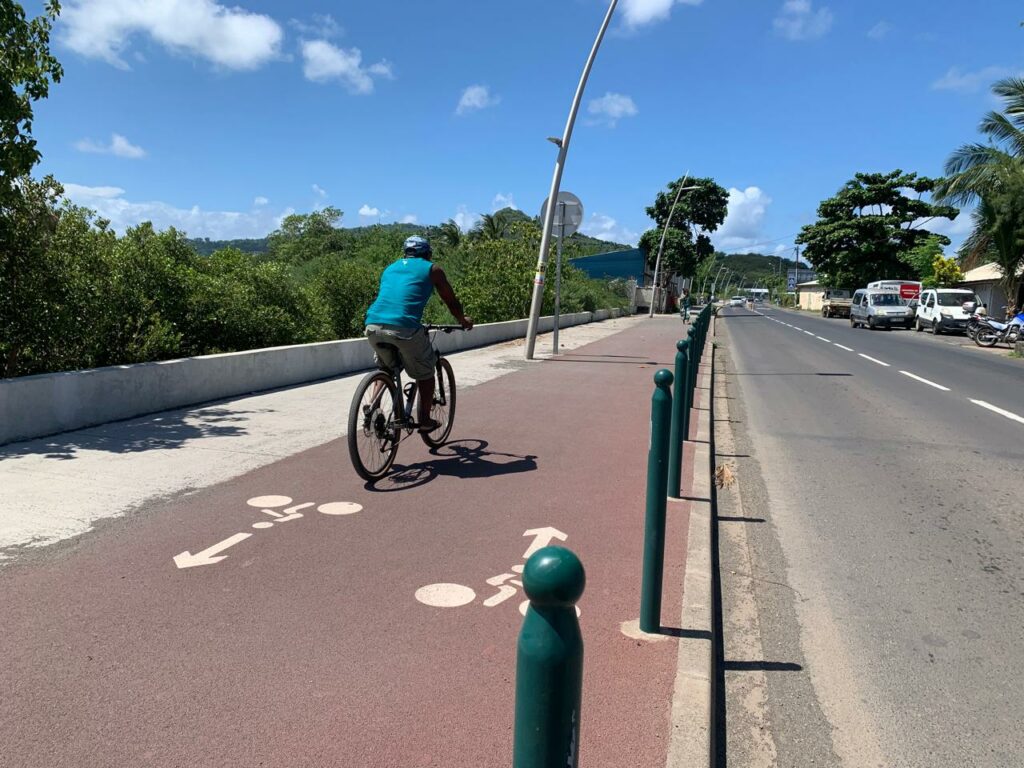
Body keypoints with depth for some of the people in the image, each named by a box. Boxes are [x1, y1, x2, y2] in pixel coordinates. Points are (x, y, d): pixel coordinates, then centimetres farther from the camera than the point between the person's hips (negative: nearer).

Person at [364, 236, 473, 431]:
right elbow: (452, 302, 21)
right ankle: (424, 421, 21)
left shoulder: (390, 268, 28)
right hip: (404, 327, -5)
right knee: (425, 374, 16)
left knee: (384, 368, 30)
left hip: (373, 325, 5)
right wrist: (463, 320, 40)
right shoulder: (432, 269, 16)